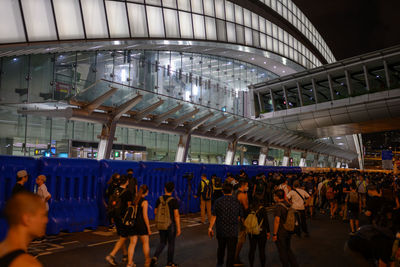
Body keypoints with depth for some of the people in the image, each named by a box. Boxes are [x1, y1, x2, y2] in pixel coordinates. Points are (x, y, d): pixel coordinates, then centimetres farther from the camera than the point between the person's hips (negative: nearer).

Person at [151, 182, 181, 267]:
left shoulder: (159, 199, -2)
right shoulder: (174, 200, -15)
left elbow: (155, 212, 7)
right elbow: (176, 215, -16)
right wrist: (178, 228, -10)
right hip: (171, 225, -4)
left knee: (162, 242, 19)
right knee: (171, 243, 13)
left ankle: (155, 257, 0)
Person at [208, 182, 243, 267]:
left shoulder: (218, 201, -8)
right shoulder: (237, 201, -5)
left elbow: (214, 216, -7)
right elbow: (240, 216, 2)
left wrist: (210, 228, 1)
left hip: (221, 230, 2)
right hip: (233, 231, -1)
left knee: (221, 247, 23)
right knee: (231, 251, 6)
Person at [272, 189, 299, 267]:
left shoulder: (278, 206, -22)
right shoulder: (288, 204, 2)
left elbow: (277, 220, -25)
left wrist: (274, 234, -19)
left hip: (281, 233, -8)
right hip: (288, 231, 8)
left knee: (282, 252, 10)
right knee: (288, 249, 23)